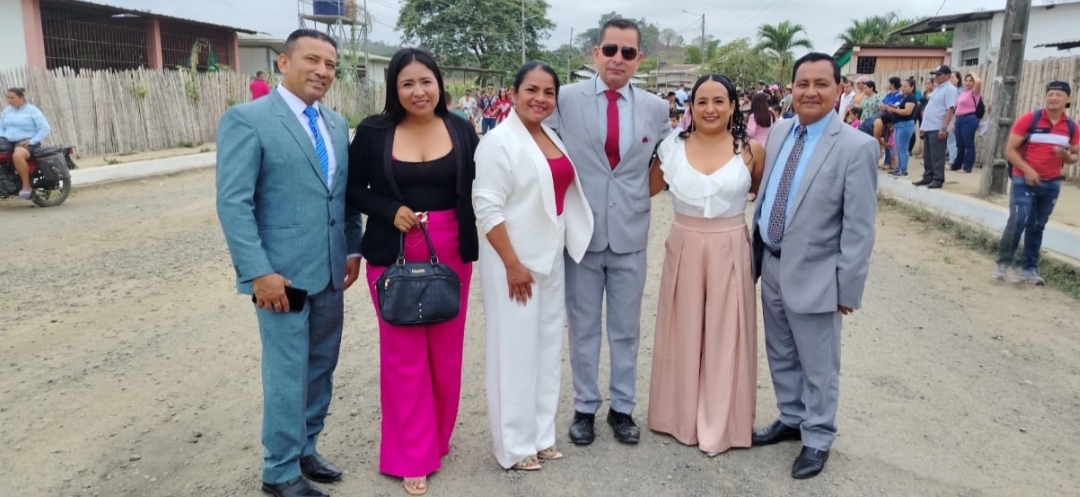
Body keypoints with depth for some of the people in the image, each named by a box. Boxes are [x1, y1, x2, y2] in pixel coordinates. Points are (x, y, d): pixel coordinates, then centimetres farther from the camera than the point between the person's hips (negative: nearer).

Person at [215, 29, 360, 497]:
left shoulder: (337, 124, 11)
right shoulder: (246, 119, -10)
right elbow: (233, 203, -15)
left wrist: (352, 249, 9)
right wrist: (259, 272, -19)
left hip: (329, 271, 6)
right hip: (282, 274, -6)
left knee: (321, 367, 15)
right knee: (287, 374, 4)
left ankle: (305, 449, 33)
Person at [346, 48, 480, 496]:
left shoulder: (461, 130, 2)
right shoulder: (373, 132, -3)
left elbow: (475, 188, 9)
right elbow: (354, 188, 4)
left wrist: (470, 237, -4)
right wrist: (390, 210, -13)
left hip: (451, 253, 2)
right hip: (393, 254, -2)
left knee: (446, 351, 10)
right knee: (404, 354, 3)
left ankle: (439, 438, 32)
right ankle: (412, 456, 17)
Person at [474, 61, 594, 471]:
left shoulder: (552, 138, 10)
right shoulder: (500, 141, -13)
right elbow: (487, 208, -18)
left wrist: (547, 257, 10)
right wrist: (513, 264, -20)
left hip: (551, 259, 8)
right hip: (514, 262, -8)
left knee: (547, 347, 14)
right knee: (515, 351, 2)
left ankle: (540, 434, 29)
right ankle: (514, 446, 16)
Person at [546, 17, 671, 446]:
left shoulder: (656, 108, 3)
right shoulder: (565, 99, -3)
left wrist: (638, 196, 6)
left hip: (630, 235, 2)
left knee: (626, 329, 12)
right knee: (583, 327, 10)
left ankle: (623, 408, 27)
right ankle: (585, 407, 25)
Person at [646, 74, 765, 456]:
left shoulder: (750, 151, -5)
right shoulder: (672, 147, -1)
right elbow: (646, 189, 10)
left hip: (730, 251, -1)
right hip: (684, 249, 2)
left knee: (725, 335, 7)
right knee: (683, 332, 12)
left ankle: (719, 422, 23)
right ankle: (681, 414, 30)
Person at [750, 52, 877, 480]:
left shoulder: (857, 147, -15)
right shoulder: (779, 132, 4)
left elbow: (859, 228, -14)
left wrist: (849, 289, -14)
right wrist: (756, 254, 12)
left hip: (813, 275, -6)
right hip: (771, 266, 6)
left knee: (817, 366, 10)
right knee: (780, 356, 21)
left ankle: (817, 437, 31)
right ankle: (791, 420, 41)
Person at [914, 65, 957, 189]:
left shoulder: (950, 89, -9)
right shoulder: (937, 89, 18)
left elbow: (950, 109, -17)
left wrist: (944, 128, -24)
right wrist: (923, 126, 20)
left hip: (938, 128, -9)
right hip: (928, 127, 9)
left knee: (937, 155, -6)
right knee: (927, 155, 12)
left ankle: (938, 179, -1)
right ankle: (928, 177, 19)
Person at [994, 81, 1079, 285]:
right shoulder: (1029, 119, -7)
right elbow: (1010, 149, -8)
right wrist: (1027, 170, -18)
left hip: (1052, 184, 4)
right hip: (1024, 180, -4)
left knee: (1037, 227, 10)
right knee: (1018, 221, -15)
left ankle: (1029, 268, 19)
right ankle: (1003, 262, 1)